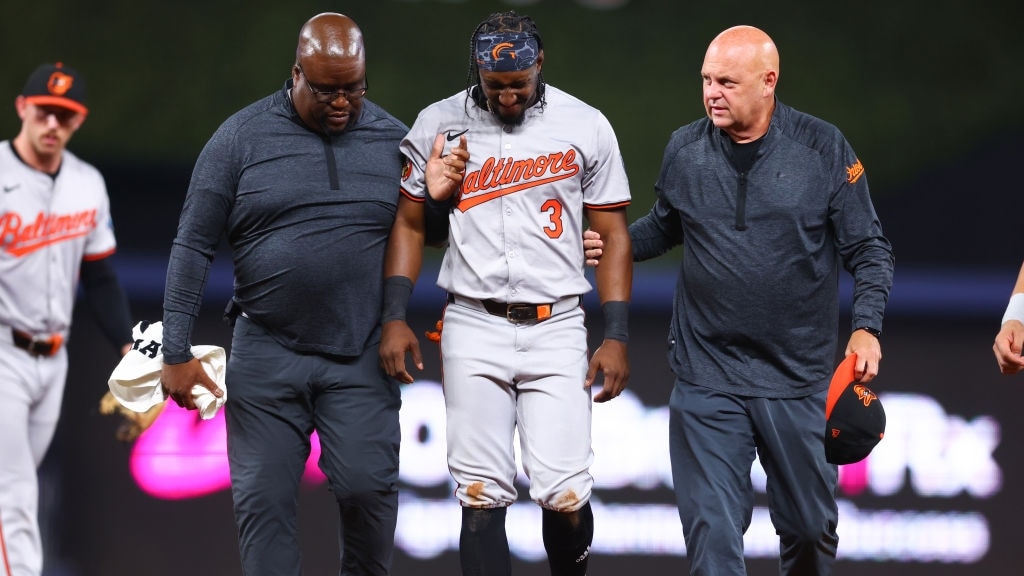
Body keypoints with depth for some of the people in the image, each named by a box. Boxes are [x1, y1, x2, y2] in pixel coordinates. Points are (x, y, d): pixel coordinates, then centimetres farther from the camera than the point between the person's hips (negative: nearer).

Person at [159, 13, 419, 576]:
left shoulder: (393, 140, 5)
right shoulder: (241, 138, 0)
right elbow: (193, 247, 1)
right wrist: (176, 352, -4)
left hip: (361, 358, 0)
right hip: (267, 355, 0)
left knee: (367, 486, -11)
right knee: (264, 499, 0)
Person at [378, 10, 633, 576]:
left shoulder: (585, 127, 1)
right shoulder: (439, 125, 3)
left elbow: (613, 236, 5)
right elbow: (409, 224, 11)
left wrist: (616, 338, -1)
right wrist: (394, 317, 1)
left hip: (556, 328, 0)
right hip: (474, 327, 1)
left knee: (565, 495, -8)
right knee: (482, 496, -5)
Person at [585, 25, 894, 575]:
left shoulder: (824, 148, -5)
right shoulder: (684, 150, 2)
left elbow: (868, 249, 0)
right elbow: (663, 227, 19)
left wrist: (866, 325, -14)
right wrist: (610, 245, 0)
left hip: (798, 381, -1)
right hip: (706, 381, 1)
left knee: (810, 528, 10)